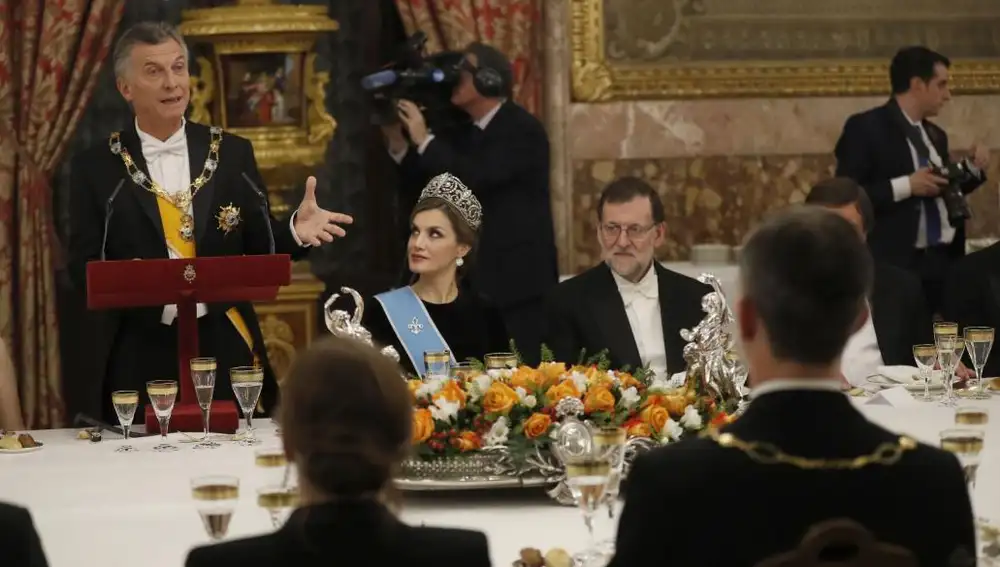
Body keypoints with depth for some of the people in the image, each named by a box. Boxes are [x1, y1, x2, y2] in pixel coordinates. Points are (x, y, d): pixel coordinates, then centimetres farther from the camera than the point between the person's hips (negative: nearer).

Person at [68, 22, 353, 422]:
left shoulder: (232, 153, 8)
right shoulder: (96, 167, 3)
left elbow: (260, 247, 9)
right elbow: (83, 267, 1)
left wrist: (295, 232, -12)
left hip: (227, 349, 1)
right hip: (144, 358, -1)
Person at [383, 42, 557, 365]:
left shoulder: (523, 131, -10)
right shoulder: (466, 133, 14)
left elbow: (475, 180, -23)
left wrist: (424, 140, -17)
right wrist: (398, 142, 2)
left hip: (518, 280, -7)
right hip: (478, 281, 7)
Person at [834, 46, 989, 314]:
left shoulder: (935, 135, 18)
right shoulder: (865, 128, -6)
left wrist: (974, 169, 8)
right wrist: (905, 186, -20)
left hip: (945, 260, 7)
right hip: (898, 264, -7)